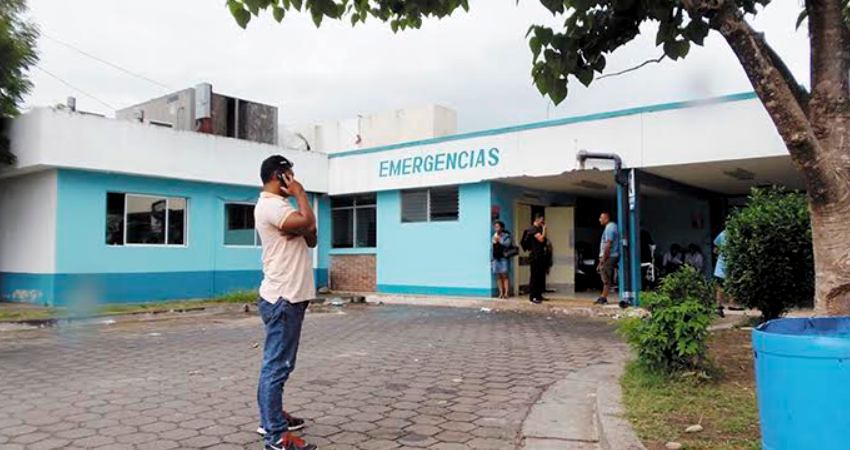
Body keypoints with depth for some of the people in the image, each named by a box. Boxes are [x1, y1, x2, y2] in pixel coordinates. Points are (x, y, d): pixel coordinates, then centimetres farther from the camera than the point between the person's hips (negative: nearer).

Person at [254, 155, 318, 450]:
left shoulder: (280, 206, 19)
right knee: (277, 365, -7)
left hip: (289, 296, 11)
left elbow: (311, 239, 15)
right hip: (282, 298, -11)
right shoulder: (269, 205, -12)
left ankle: (271, 418, 28)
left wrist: (304, 232, -9)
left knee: (277, 363, 17)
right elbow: (307, 222, -26)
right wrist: (300, 194, -8)